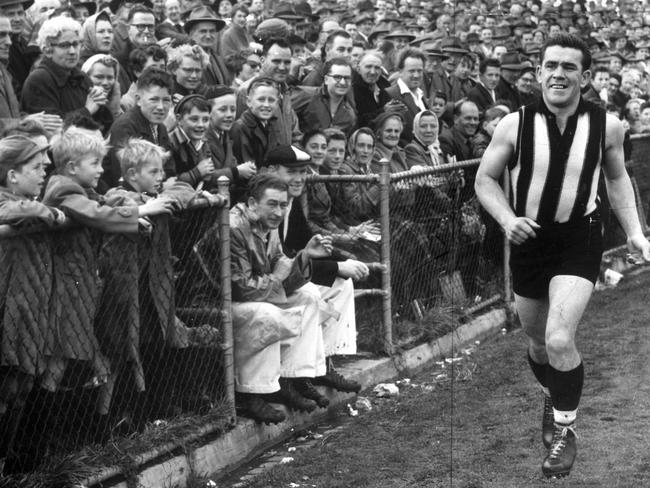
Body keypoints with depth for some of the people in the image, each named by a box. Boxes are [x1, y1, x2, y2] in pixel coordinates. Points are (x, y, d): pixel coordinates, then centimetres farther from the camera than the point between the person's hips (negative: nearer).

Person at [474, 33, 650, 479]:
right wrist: (507, 219, -16)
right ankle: (554, 397, 50)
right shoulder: (515, 125, -10)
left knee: (560, 339, -19)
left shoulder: (607, 125, -8)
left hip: (579, 241, -2)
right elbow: (485, 179, 1)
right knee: (538, 341, 18)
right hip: (528, 240, 2)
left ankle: (565, 430, 4)